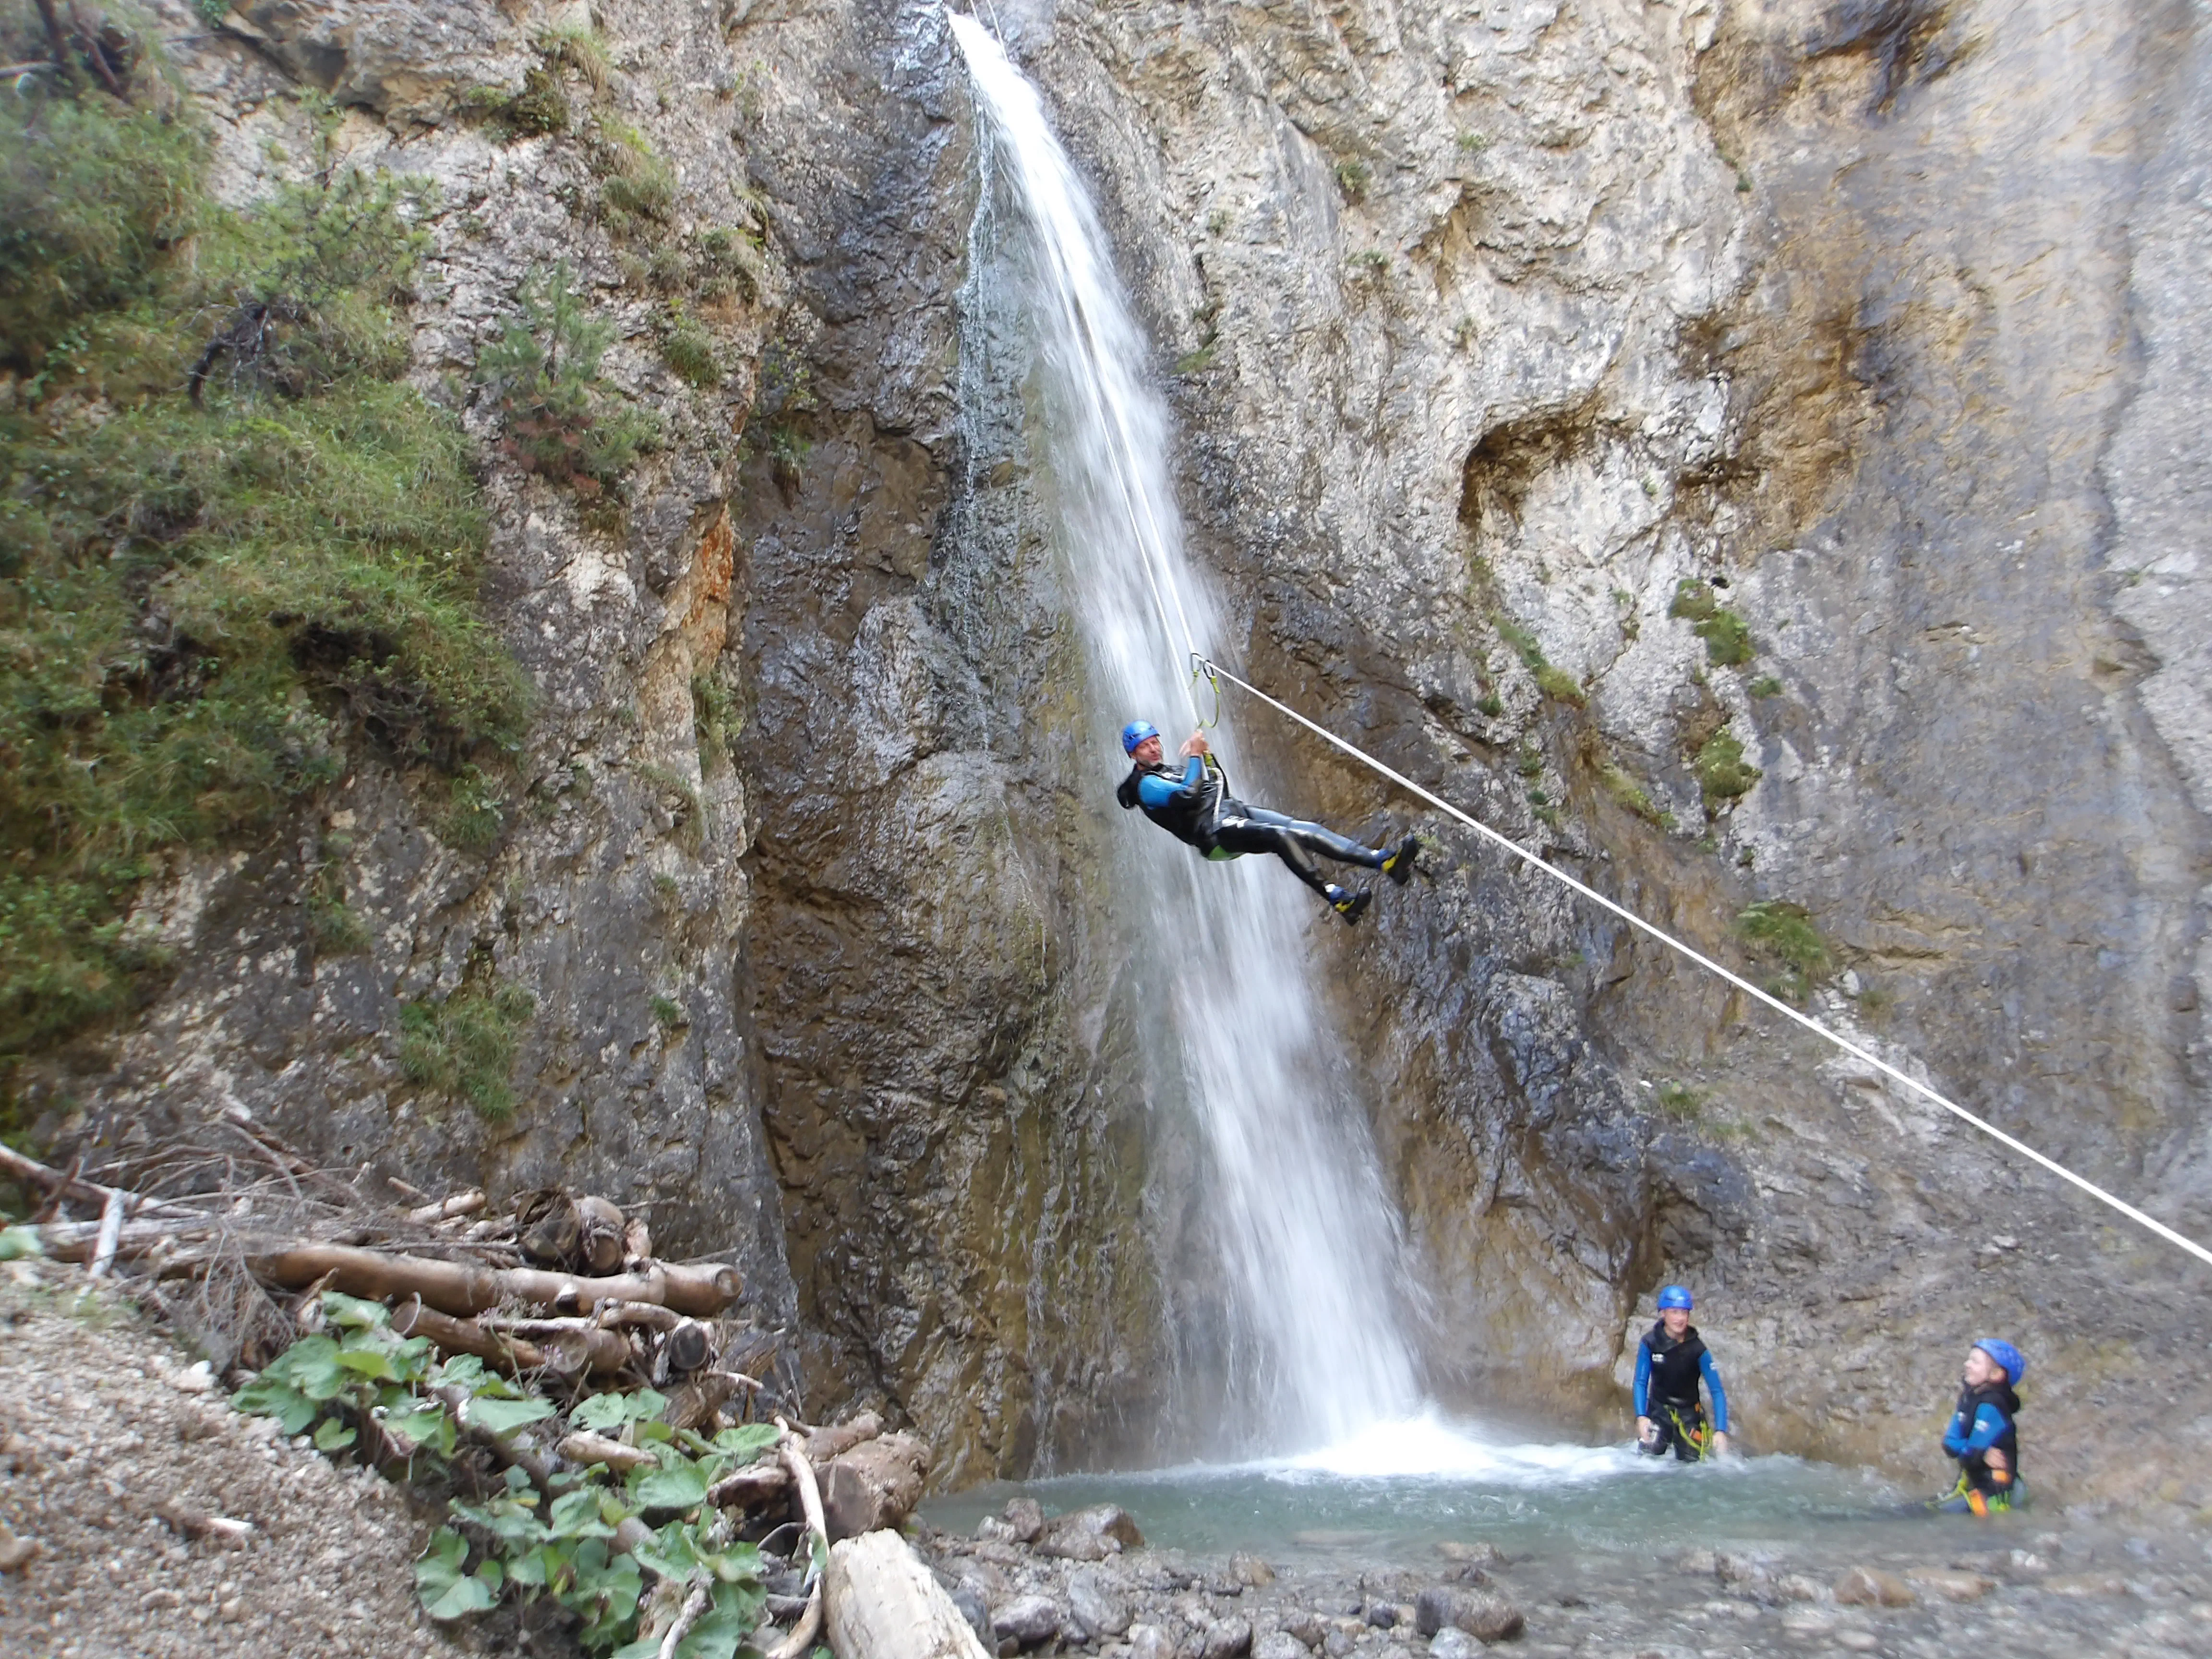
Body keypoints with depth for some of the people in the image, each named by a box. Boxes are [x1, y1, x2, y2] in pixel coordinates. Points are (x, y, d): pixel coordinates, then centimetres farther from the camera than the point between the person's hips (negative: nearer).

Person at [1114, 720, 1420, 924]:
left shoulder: (1170, 771, 30)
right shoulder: (1144, 784, 1)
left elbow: (1220, 788, 29)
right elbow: (1187, 796, -17)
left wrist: (1207, 754, 17)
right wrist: (1195, 757, -6)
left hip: (1234, 811, 9)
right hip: (1214, 830, -9)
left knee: (1305, 830, -11)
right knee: (1282, 837, -32)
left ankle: (1384, 861, -22)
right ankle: (1337, 898, -40)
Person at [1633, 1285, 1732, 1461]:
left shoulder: (1697, 1348, -17)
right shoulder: (1649, 1343, -15)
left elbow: (1717, 1391, -16)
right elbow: (1641, 1382, -13)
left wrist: (1720, 1431, -27)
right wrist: (1641, 1417, -28)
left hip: (1689, 1413, 0)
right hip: (1658, 1410, 0)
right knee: (1648, 1456, -17)